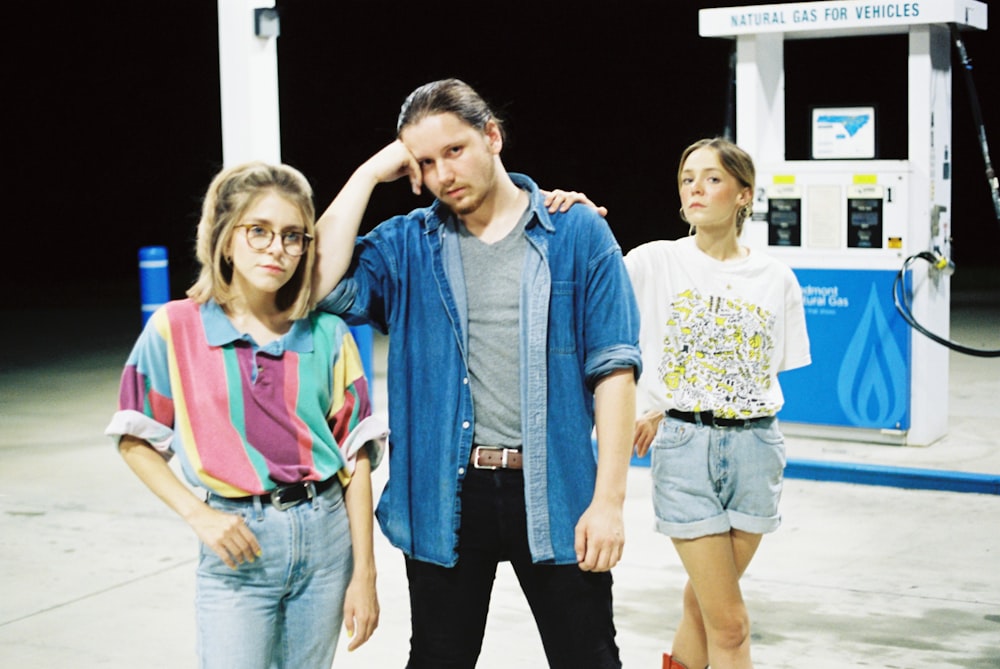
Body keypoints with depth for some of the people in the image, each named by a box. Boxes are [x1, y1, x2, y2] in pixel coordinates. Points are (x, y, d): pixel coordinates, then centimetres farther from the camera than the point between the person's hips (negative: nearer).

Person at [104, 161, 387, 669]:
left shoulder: (326, 335, 1)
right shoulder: (176, 328, -4)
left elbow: (356, 456, 2)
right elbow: (136, 442, 4)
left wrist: (364, 574, 0)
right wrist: (197, 514, -9)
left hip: (326, 534, 2)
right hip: (238, 545, -2)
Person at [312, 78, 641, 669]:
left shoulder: (578, 232, -2)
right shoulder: (408, 244, 4)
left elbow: (613, 370, -5)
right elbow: (322, 286, -14)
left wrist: (608, 499, -11)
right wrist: (369, 175, -6)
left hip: (555, 492, -2)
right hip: (444, 495, 2)